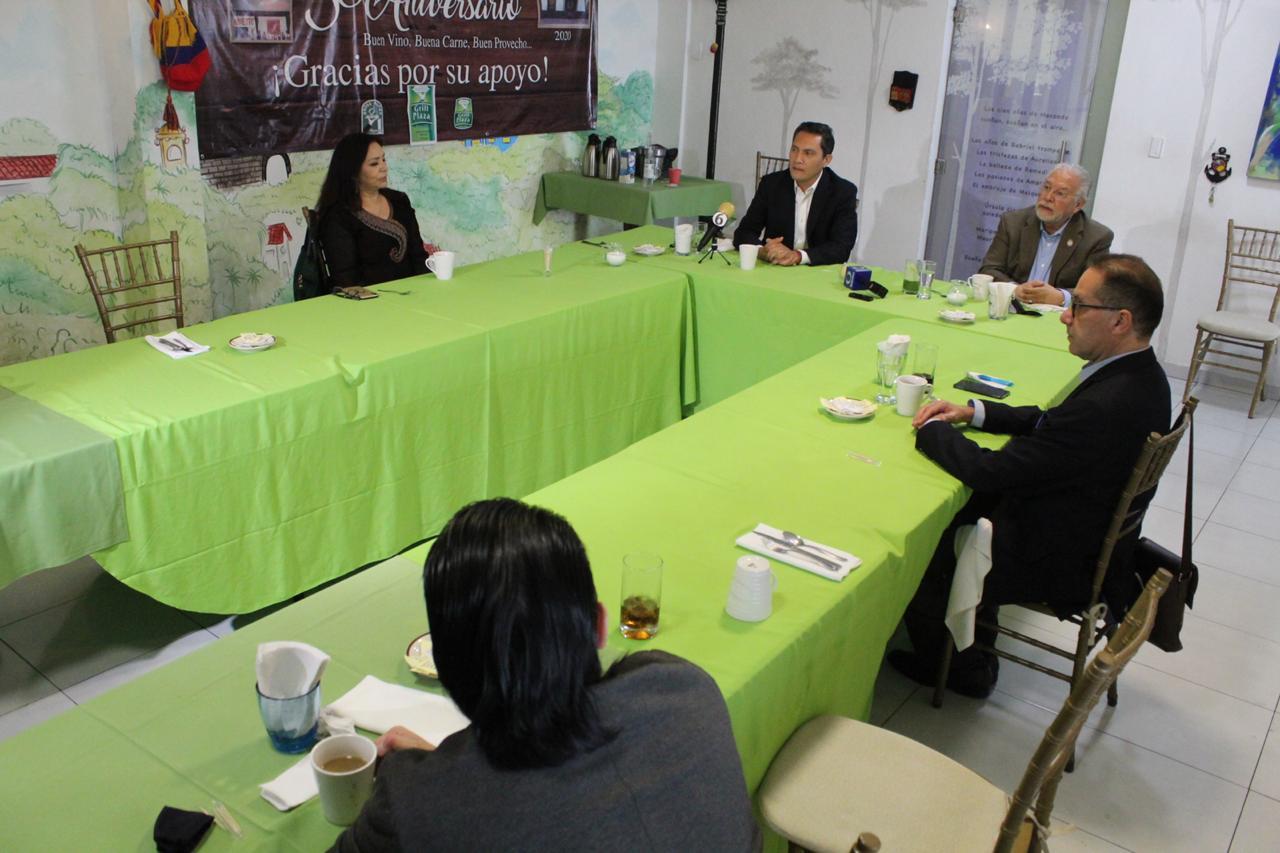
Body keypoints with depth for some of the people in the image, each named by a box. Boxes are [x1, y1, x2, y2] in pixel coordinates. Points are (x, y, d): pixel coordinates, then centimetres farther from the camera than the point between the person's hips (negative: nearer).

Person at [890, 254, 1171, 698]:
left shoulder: (1107, 406, -35)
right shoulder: (1140, 375, -4)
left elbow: (990, 471, -30)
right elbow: (1051, 422, 11)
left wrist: (931, 430, -13)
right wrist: (973, 411, 1)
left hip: (1057, 563, -9)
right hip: (1091, 537, 9)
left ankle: (958, 668, 30)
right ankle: (973, 644, 32)